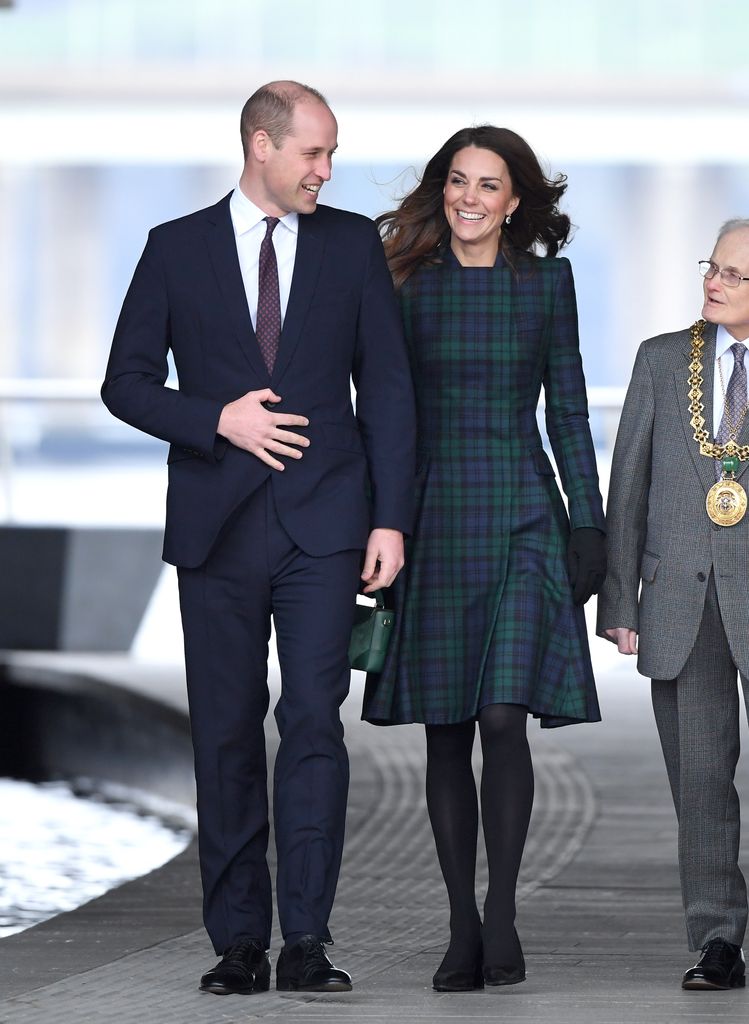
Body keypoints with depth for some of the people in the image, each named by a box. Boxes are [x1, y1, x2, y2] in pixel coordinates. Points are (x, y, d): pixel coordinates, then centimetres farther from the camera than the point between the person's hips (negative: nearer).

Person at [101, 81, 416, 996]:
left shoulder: (353, 244, 8)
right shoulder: (177, 249, 5)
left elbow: (386, 387, 7)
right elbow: (126, 383, 5)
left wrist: (391, 517, -1)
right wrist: (219, 420, -11)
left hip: (322, 520, 0)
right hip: (218, 524, 1)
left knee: (314, 721, -11)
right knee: (227, 736, 3)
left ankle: (306, 940, -10)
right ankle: (238, 943, 10)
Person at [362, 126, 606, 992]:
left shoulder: (546, 283, 5)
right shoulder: (408, 285, 5)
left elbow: (568, 411, 7)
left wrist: (588, 525, 1)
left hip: (522, 515, -1)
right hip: (433, 518, 1)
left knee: (503, 715, -15)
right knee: (445, 732, 3)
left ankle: (502, 910, -2)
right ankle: (463, 929, 10)